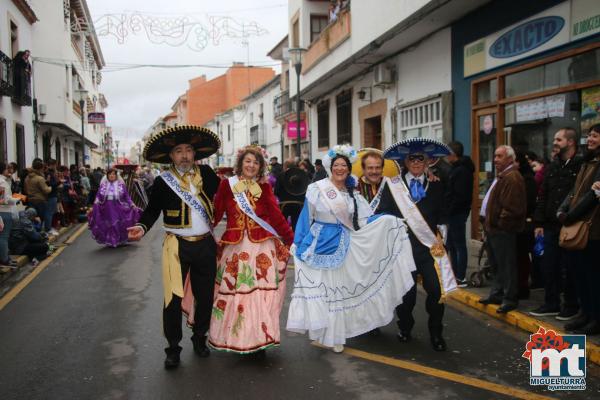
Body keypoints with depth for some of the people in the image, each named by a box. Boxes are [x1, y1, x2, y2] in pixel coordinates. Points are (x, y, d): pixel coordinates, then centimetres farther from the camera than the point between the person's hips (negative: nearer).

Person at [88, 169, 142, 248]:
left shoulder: (121, 185, 2)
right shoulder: (103, 185, 6)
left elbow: (126, 196, 2)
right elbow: (98, 197, 5)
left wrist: (132, 205, -8)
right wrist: (93, 207, -5)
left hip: (118, 209, -1)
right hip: (107, 209, 2)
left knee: (119, 225, 0)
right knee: (108, 226, 3)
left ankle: (119, 241, 13)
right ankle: (110, 242, 13)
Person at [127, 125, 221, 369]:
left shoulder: (206, 173, 4)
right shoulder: (163, 181, -3)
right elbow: (152, 210, -1)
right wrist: (142, 227, -17)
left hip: (205, 245, 3)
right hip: (177, 246, -3)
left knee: (205, 296, 13)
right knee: (173, 299, -1)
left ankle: (199, 338, 34)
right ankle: (173, 348, 17)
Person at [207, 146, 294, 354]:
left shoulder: (264, 187, 5)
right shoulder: (227, 184, 3)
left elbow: (276, 216, -1)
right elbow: (216, 213, 3)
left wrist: (293, 239, -8)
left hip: (262, 245, 0)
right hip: (234, 246, 0)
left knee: (261, 292, 0)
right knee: (234, 293, 6)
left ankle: (258, 339, 14)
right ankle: (236, 339, 22)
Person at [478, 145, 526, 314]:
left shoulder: (512, 178, -18)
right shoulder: (501, 176, 18)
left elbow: (512, 207, -25)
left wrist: (499, 222, -17)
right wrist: (489, 222, 17)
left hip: (503, 230, -11)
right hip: (495, 228, 11)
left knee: (506, 265, -2)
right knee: (498, 264, 18)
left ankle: (510, 298, 7)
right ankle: (497, 294, 28)